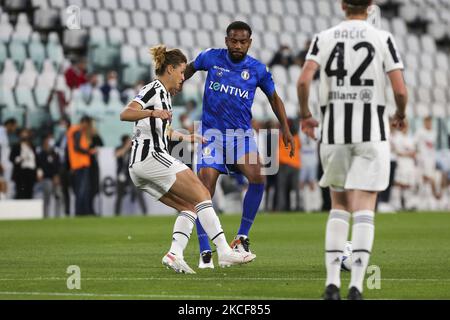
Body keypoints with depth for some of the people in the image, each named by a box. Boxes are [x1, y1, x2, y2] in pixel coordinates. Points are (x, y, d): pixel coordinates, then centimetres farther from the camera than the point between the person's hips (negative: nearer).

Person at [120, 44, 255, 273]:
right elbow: (125, 114, -22)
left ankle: (174, 254, -10)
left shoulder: (164, 93, 23)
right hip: (151, 157, -10)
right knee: (202, 195, -11)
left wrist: (189, 138, 47)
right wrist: (152, 113, -36)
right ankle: (224, 252, -19)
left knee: (189, 207, 7)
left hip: (139, 168, 10)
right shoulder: (153, 89, -6)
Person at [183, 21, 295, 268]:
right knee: (204, 190, -13)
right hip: (212, 134, 0)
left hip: (242, 134, 0)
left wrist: (286, 129, 6)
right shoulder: (211, 58, 0)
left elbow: (274, 98, 14)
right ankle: (205, 253, -5)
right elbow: (188, 70, 21)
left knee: (257, 177, -25)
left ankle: (242, 237, -11)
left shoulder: (258, 70, 0)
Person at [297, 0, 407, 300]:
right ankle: (356, 285, -14)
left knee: (339, 206, 16)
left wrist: (305, 115, 6)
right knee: (364, 210, -2)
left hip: (334, 132, 2)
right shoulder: (383, 39, -2)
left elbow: (303, 80, -10)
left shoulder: (324, 38, 3)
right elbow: (400, 90, -9)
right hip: (372, 132, -2)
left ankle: (332, 281, 6)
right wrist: (401, 115, 12)